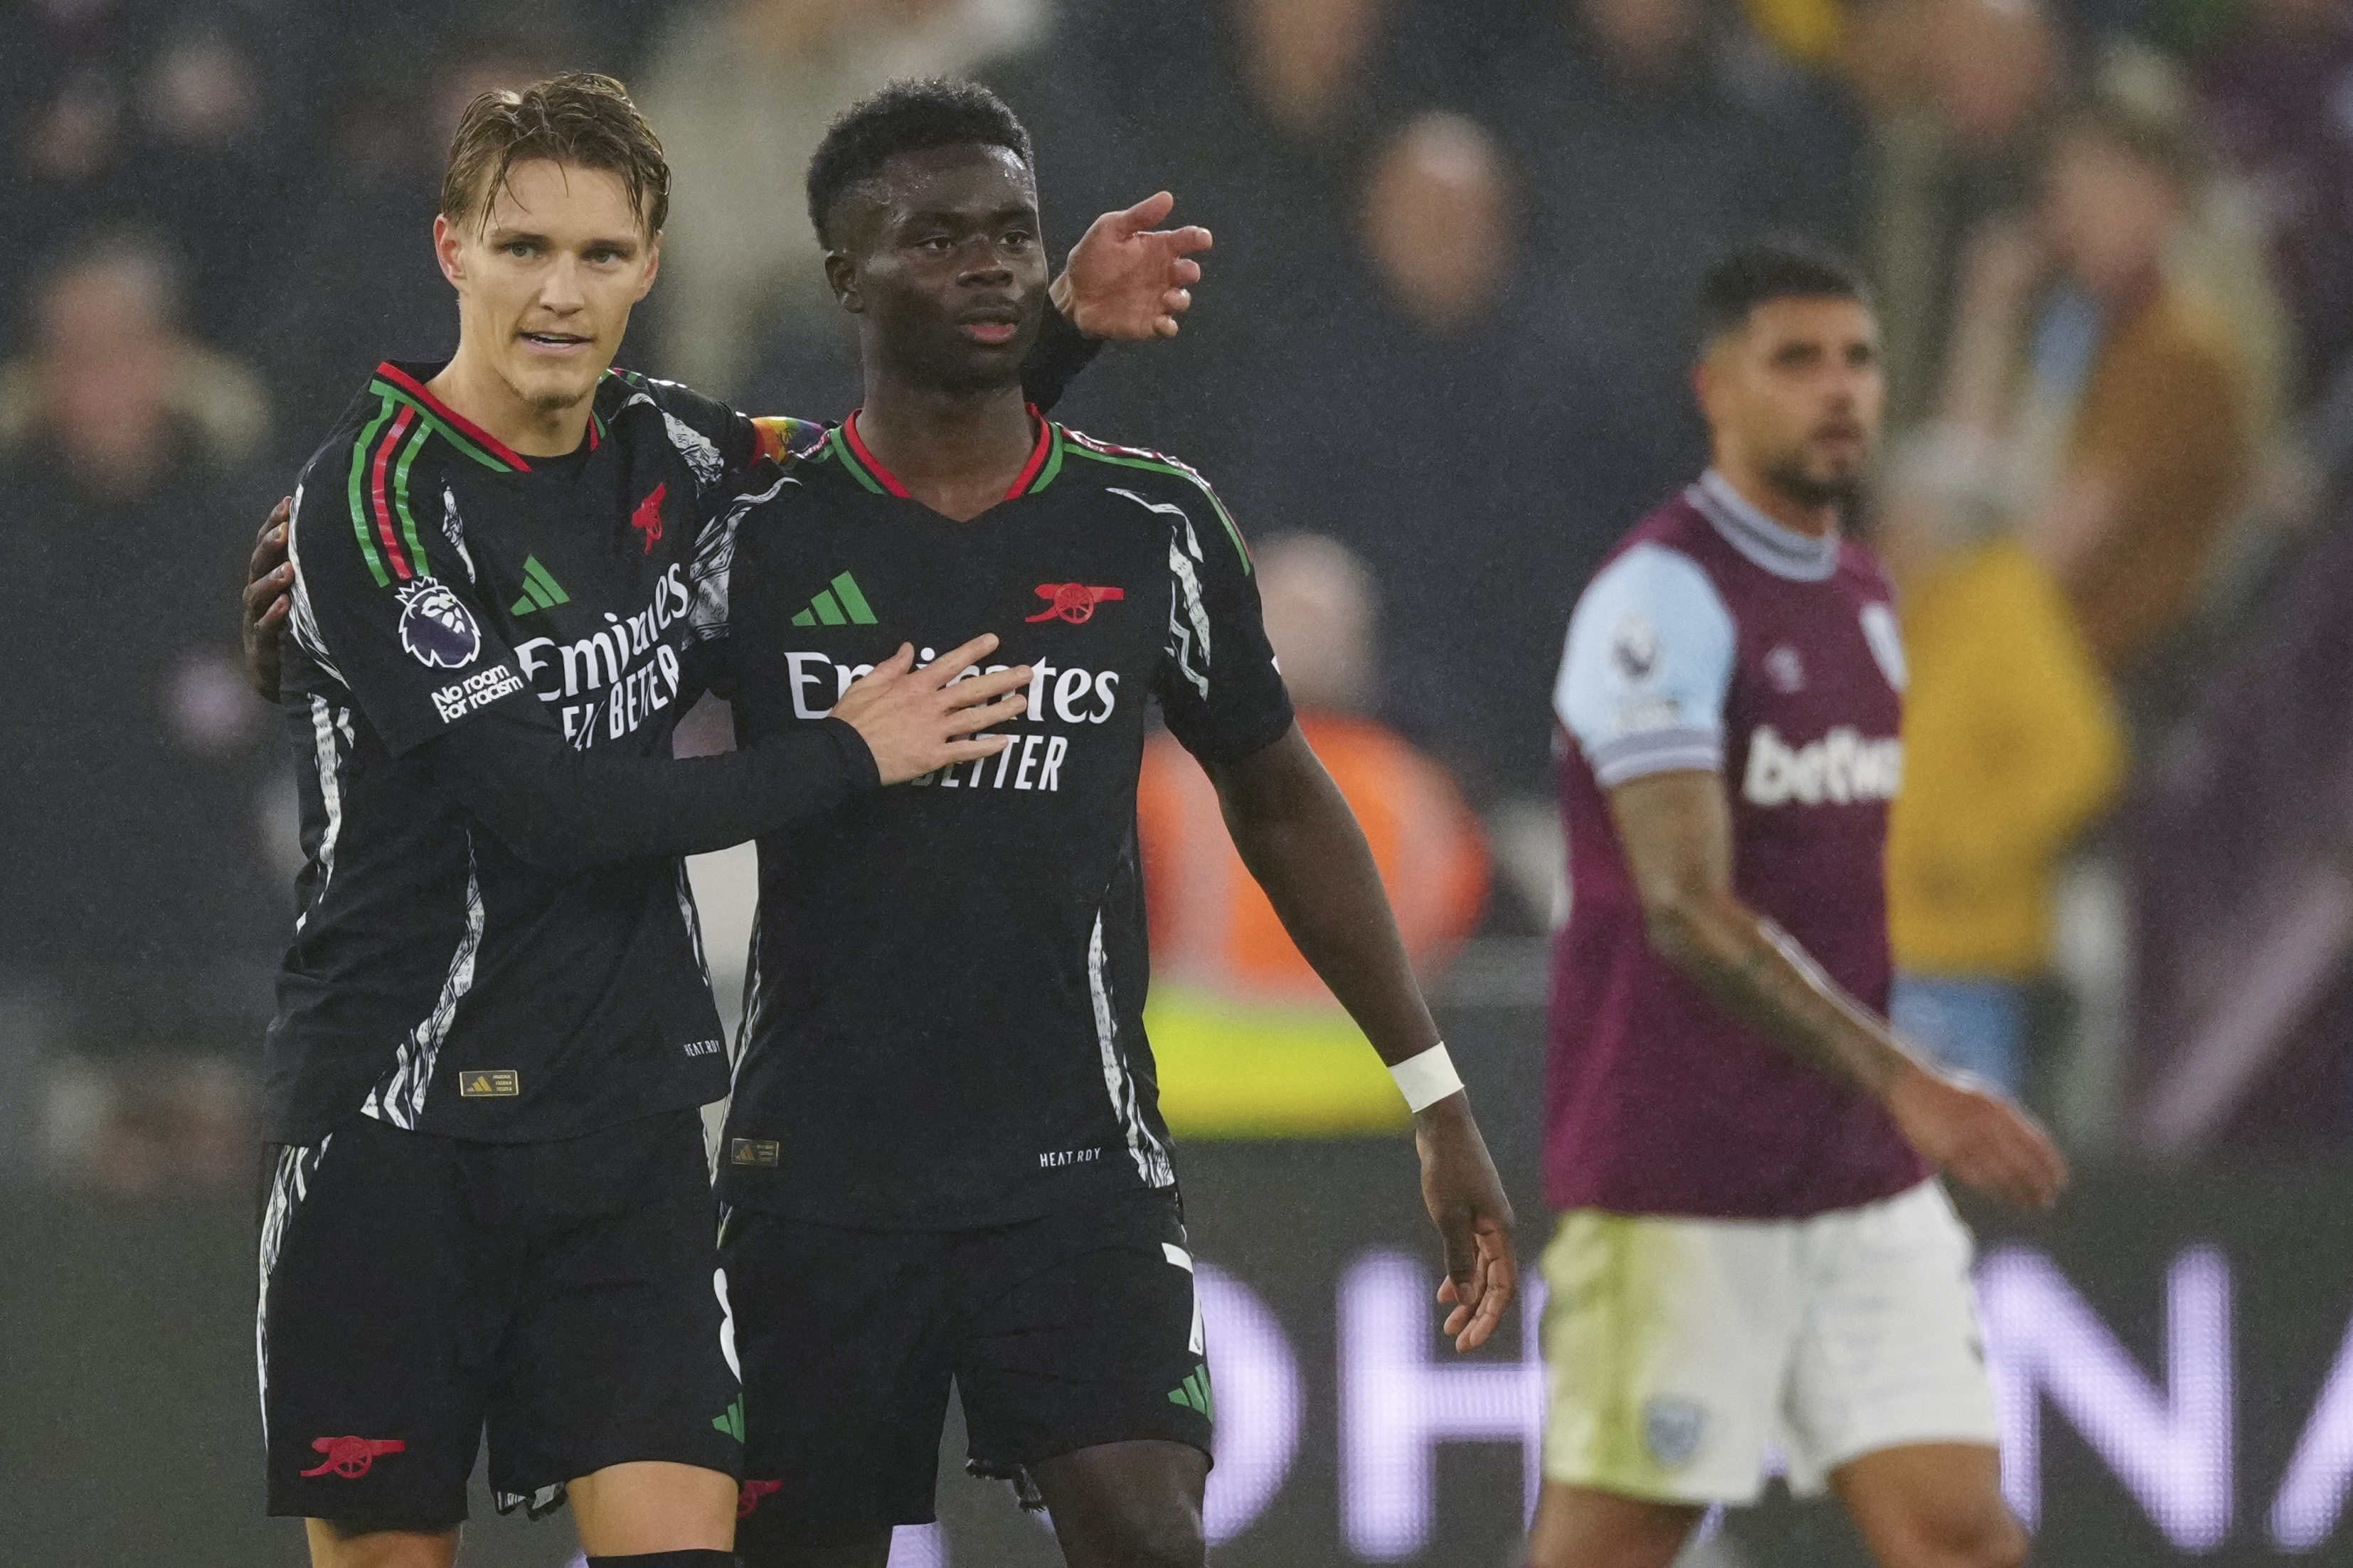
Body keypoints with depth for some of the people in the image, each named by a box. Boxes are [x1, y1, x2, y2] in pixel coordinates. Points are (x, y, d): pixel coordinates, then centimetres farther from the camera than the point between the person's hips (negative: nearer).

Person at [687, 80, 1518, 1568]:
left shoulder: (1152, 530, 3)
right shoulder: (750, 537, -2)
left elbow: (1281, 800, 15)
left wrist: (1434, 1096, 13)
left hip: (1079, 1165, 0)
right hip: (821, 1171, 0)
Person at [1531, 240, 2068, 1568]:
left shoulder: (1864, 599, 13)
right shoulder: (1663, 599, -13)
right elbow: (1685, 908, -23)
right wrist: (1908, 1085, -31)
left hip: (1867, 1186, 7)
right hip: (1677, 1195, -7)